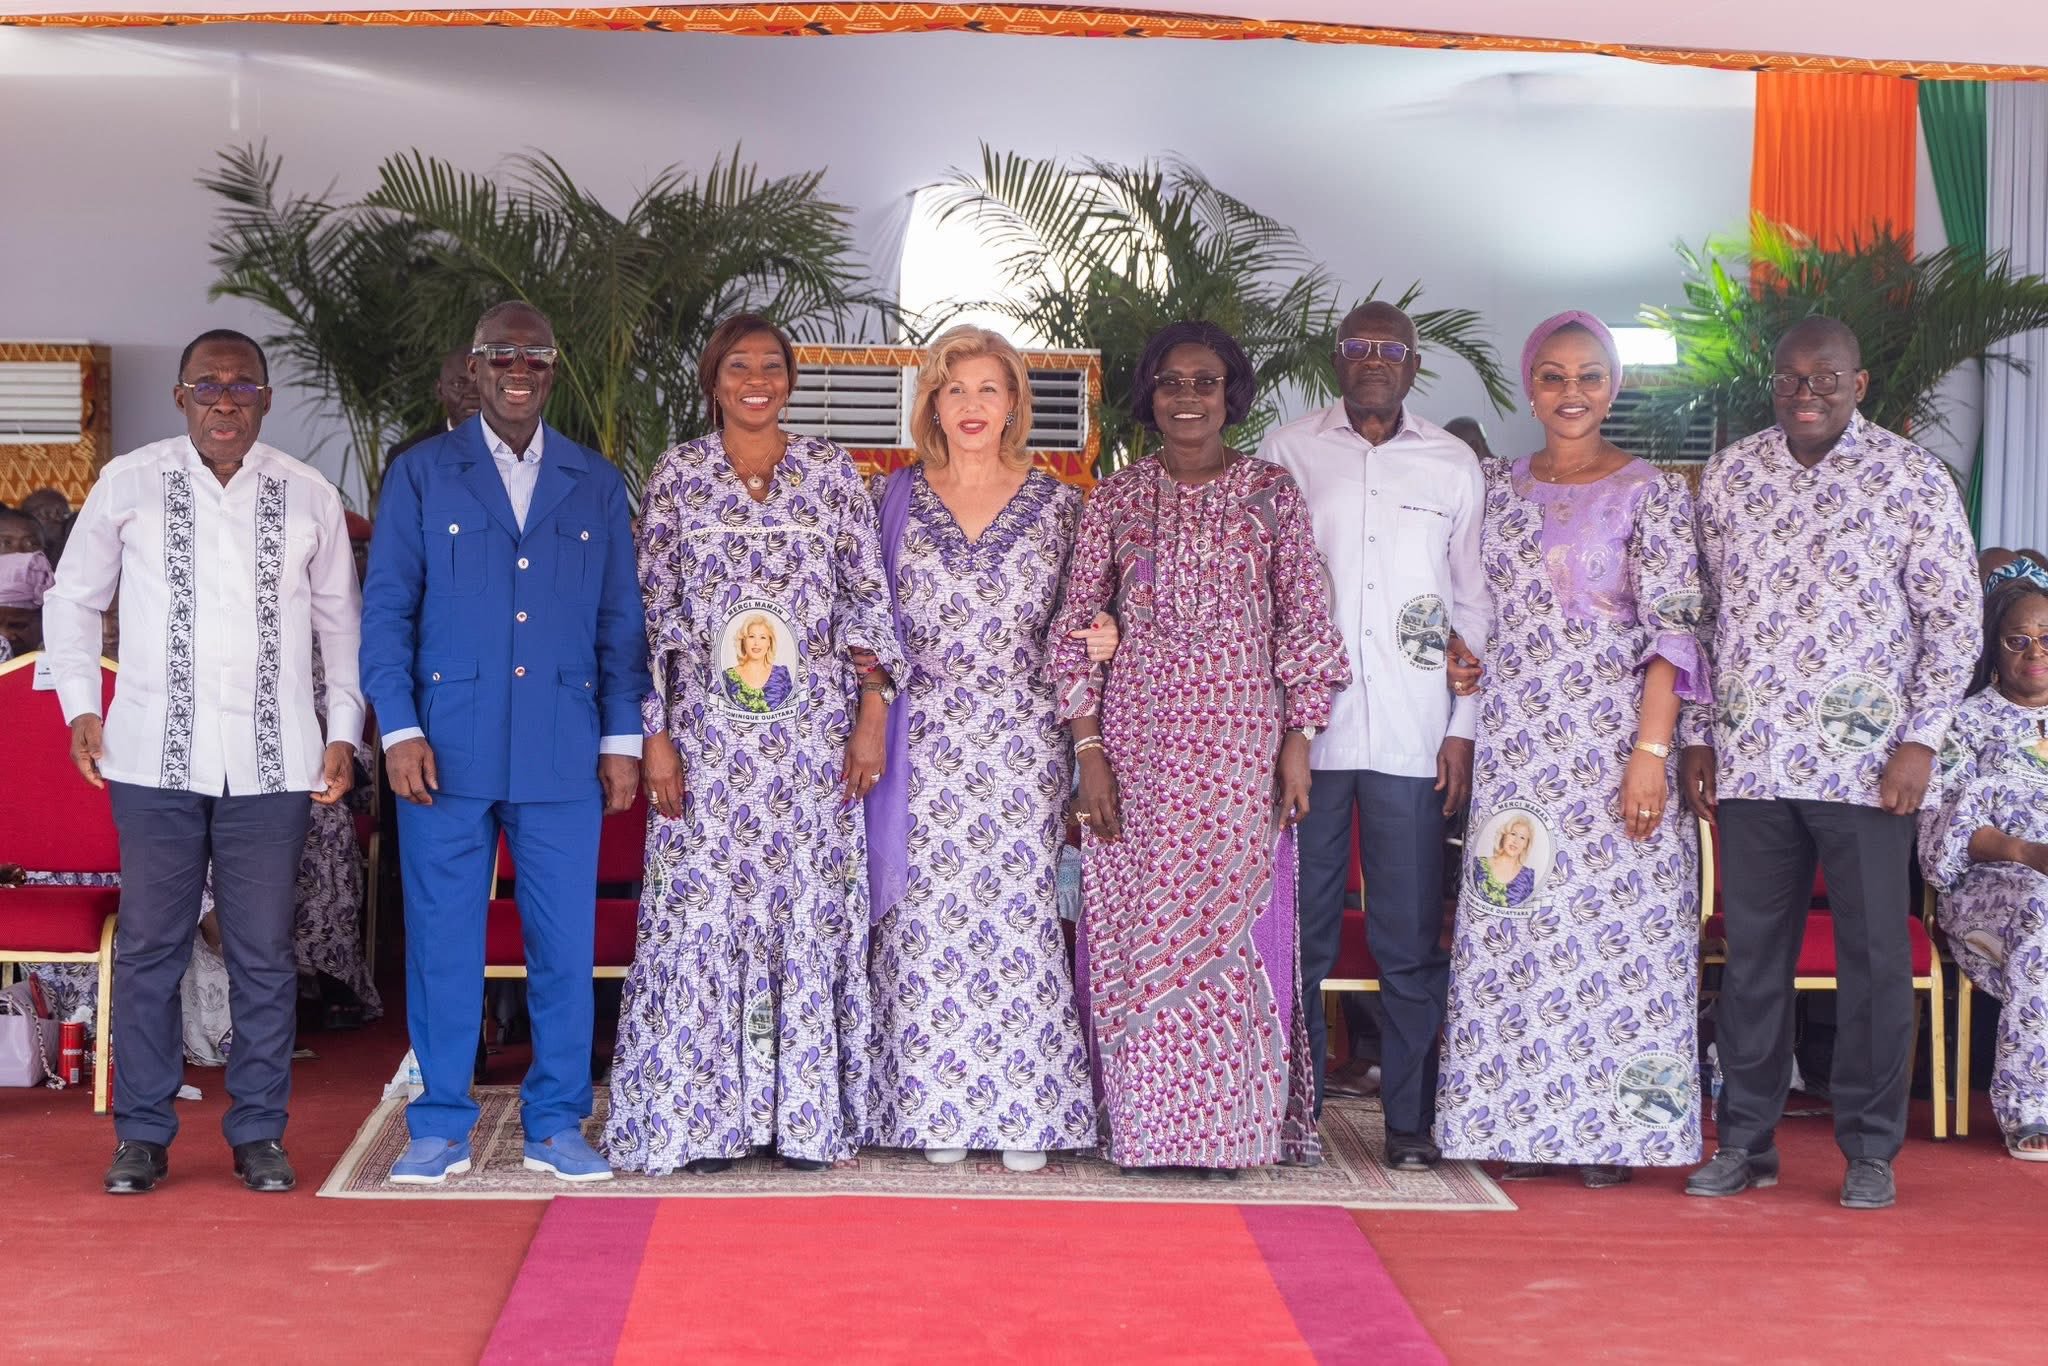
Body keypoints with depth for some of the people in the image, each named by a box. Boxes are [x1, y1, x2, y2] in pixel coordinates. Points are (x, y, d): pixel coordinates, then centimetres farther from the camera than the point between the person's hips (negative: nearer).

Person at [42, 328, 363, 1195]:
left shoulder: (307, 497, 6)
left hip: (272, 758, 0)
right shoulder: (128, 485, 4)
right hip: (155, 756, 0)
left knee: (264, 953, 4)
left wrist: (344, 731, 6)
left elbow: (340, 621, 14)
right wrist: (80, 706, 3)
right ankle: (142, 1134, 14)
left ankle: (259, 1133, 14)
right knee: (148, 946, 4)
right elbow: (72, 600, 13)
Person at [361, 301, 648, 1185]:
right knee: (442, 940, 3)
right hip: (448, 748, -1)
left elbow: (620, 621, 11)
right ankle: (440, 1126, 14)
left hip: (564, 754, 2)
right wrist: (400, 729, -7)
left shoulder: (597, 485, 11)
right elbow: (386, 609, 2)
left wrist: (623, 739, 4)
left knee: (565, 944, 3)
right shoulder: (420, 475, 6)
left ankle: (556, 1125, 15)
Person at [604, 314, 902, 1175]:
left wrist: (872, 716, -2)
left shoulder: (830, 472, 6)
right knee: (703, 906, -2)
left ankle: (807, 1114, 10)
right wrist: (654, 734, -3)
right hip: (708, 732, 0)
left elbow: (870, 599, 5)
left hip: (812, 732, 1)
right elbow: (651, 612, 3)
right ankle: (703, 1116, 7)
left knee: (810, 906, 1)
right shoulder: (677, 475, 5)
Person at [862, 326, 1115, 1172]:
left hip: (1022, 744, 0)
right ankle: (935, 1109, 8)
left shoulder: (1058, 505, 8)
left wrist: (1098, 642, -7)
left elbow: (1072, 624, 14)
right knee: (927, 920, -1)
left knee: (1019, 915, -2)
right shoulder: (898, 499, 8)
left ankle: (1022, 1115, 6)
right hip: (923, 747, 0)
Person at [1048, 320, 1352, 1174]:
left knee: (1232, 922, -2)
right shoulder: (1117, 499, 7)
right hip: (1137, 741, 1)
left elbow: (1304, 624, 4)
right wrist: (1088, 750, -3)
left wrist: (1299, 743, -2)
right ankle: (1146, 1124, 9)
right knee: (1136, 927, 1)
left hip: (1239, 740, -1)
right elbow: (1075, 627, 5)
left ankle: (1230, 1122, 7)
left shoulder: (1272, 493, 5)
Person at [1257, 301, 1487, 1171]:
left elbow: (1472, 604, 12)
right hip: (1304, 728, 0)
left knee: (1410, 942, 1)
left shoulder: (1453, 466, 11)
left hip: (1413, 733, 1)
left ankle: (1410, 1120, 8)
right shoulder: (1286, 451, 8)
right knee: (1299, 934, 2)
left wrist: (1464, 728, 5)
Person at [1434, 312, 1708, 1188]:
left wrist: (1651, 752, -15)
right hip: (1516, 747, 4)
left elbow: (1671, 630, -7)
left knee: (1612, 917, -4)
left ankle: (1608, 1128, 4)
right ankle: (1523, 1120, 11)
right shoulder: (1499, 490, 12)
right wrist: (1460, 663, -1)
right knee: (1516, 923, 3)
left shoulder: (1651, 493, -1)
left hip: (1611, 738, -4)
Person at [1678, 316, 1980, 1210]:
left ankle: (1870, 1148, 14)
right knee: (1752, 951, 8)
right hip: (1750, 760, 3)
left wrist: (1920, 739, -8)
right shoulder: (1727, 477, 8)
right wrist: (1696, 735, 9)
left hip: (1865, 764, -3)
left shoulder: (1914, 480, -1)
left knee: (1874, 953, 2)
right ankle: (1745, 1140, 17)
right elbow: (1701, 614, 13)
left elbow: (1953, 618, -1)